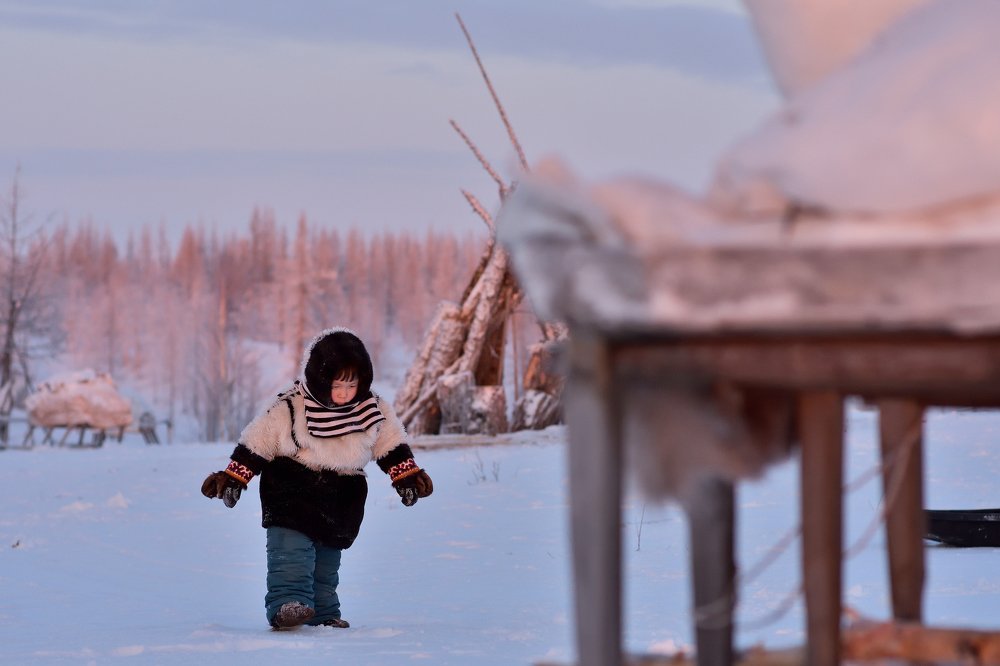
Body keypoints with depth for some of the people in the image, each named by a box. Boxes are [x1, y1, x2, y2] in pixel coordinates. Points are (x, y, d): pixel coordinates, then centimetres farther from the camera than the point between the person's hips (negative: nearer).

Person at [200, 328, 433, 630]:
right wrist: (233, 478, -11)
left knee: (326, 566, 15)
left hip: (339, 509, 4)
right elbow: (255, 445, -9)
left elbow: (391, 447, 9)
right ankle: (286, 603, -29)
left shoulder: (374, 412, -4)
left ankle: (324, 614, 24)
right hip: (292, 501, -4)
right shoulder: (288, 411, -15)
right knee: (291, 558, -21)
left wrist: (409, 477, 6)